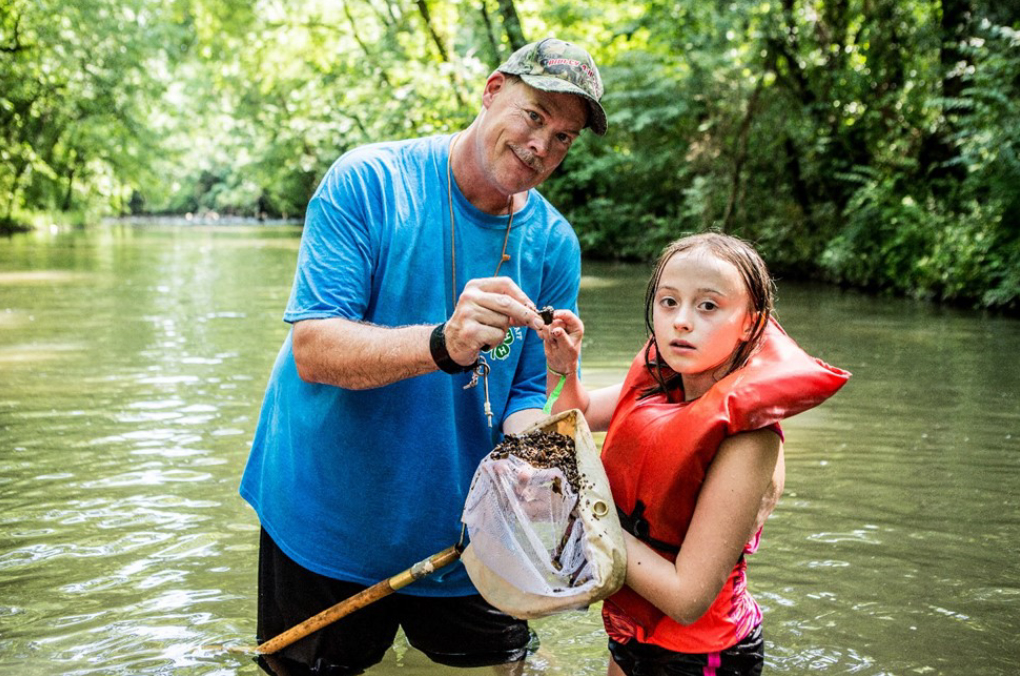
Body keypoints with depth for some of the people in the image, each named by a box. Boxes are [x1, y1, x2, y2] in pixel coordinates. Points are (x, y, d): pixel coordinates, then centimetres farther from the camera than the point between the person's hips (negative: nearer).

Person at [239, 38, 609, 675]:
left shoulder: (554, 246, -5)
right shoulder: (368, 181, -16)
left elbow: (533, 396, -5)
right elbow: (314, 350, -23)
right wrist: (444, 345, -39)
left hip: (460, 530, 3)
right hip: (326, 520, -3)